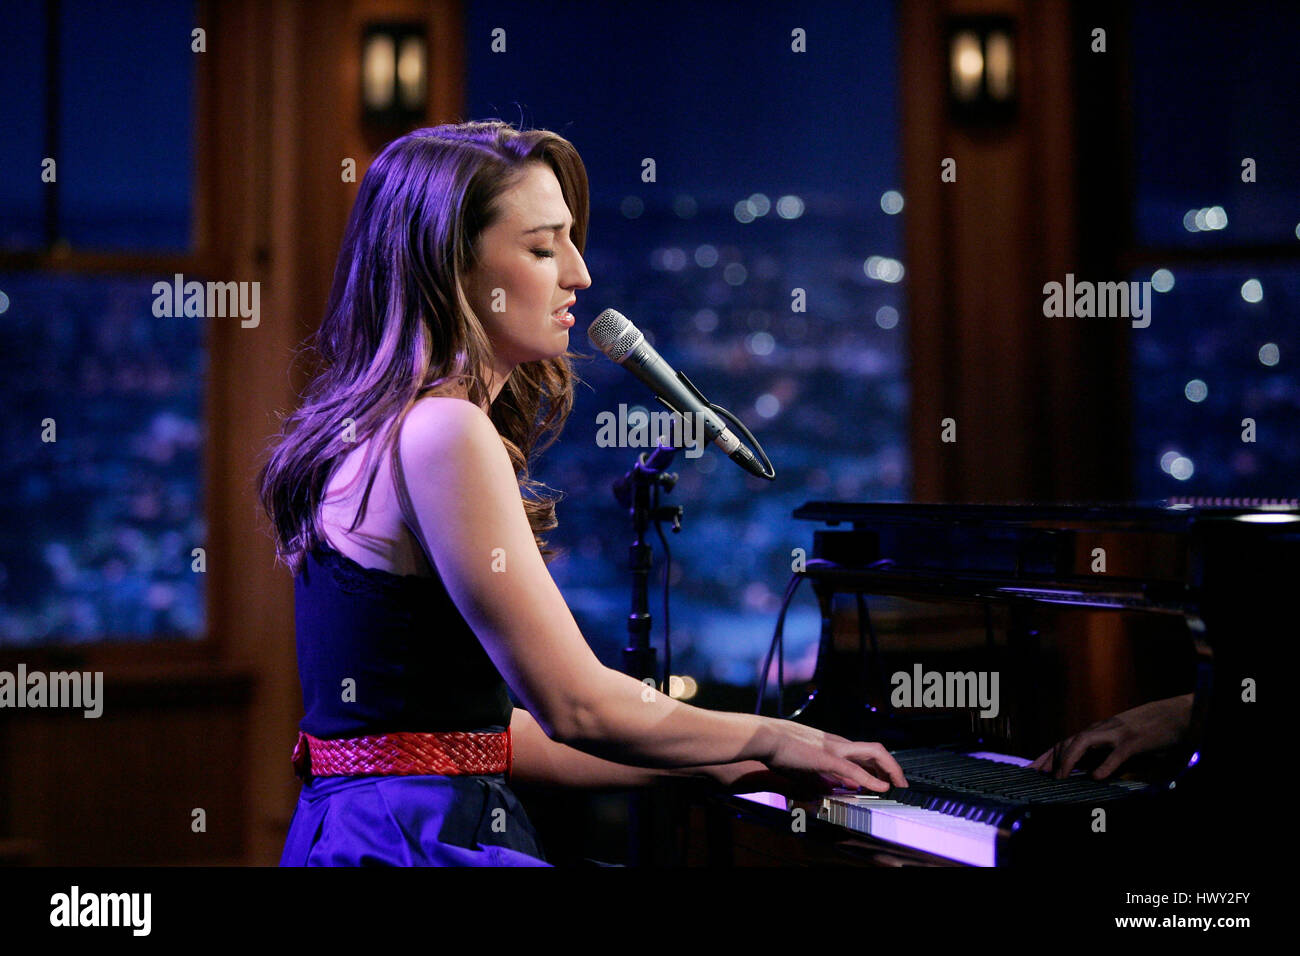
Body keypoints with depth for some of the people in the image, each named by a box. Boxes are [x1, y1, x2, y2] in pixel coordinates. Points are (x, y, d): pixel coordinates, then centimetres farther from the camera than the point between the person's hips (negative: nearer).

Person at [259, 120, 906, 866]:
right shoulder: (442, 433, -13)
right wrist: (767, 738, 2)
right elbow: (576, 704, -15)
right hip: (422, 843, -10)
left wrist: (711, 766, 17)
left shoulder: (375, 429, 17)